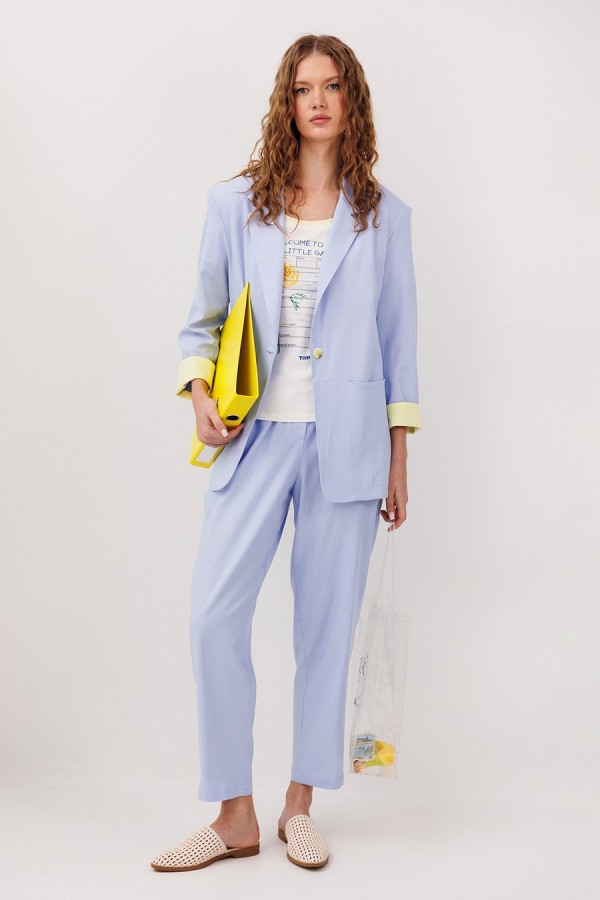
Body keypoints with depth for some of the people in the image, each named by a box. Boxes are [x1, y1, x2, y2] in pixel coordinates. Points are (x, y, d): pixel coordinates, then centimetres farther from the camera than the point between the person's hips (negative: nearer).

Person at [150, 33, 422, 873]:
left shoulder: (383, 214, 8)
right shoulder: (235, 203, 8)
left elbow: (398, 339, 9)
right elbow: (205, 317, 12)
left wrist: (399, 460, 7)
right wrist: (200, 392, -8)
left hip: (346, 441, 0)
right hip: (256, 435, 0)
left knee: (327, 619, 5)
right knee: (214, 615, -8)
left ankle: (299, 805, 22)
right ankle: (235, 817, 7)